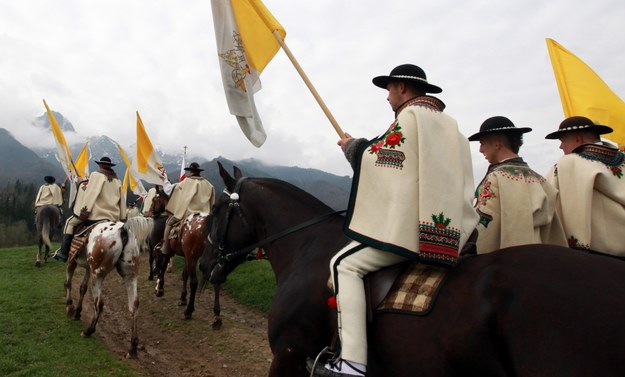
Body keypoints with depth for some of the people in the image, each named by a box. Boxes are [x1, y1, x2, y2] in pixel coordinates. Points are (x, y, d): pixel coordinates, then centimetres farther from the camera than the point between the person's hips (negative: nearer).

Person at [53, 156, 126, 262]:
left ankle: (63, 253, 5)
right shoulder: (117, 180, 16)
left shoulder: (96, 175, -1)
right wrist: (122, 218, 16)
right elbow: (122, 201, 14)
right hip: (113, 217, 5)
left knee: (70, 222, 11)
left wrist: (85, 211, -13)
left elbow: (90, 194, -11)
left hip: (97, 213, -5)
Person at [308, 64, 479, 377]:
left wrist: (351, 145, 10)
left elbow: (371, 158, -9)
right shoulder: (448, 124, 21)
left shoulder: (410, 116, -7)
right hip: (447, 230, 10)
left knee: (344, 264, -8)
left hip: (413, 226, -10)